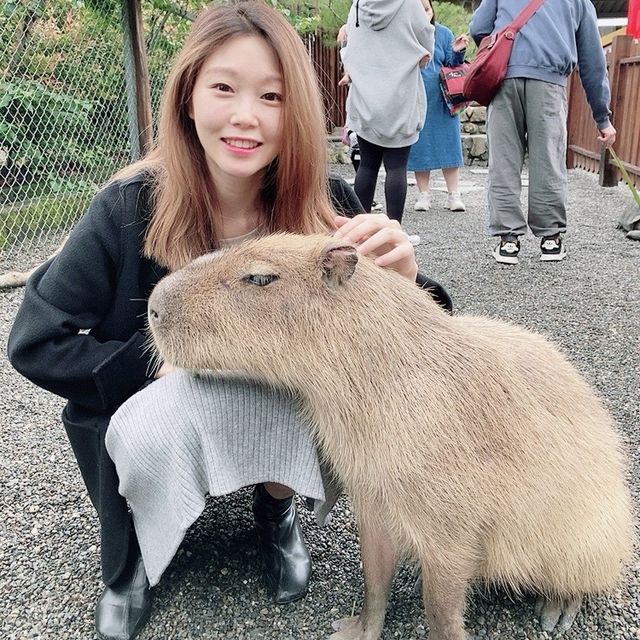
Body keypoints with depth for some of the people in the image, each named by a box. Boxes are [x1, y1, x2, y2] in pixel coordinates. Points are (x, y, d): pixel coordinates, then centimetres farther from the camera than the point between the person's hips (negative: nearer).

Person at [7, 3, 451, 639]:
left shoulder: (326, 207, -18)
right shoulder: (130, 209, -22)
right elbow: (34, 342, -14)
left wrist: (402, 278, -38)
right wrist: (159, 366, -25)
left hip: (281, 420, 2)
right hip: (165, 421, -1)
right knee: (148, 432, -33)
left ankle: (277, 509, 7)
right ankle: (131, 561, 4)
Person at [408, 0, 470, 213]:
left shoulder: (443, 33, 3)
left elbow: (453, 67, 6)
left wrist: (457, 52, -12)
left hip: (442, 101, 1)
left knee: (448, 145, 1)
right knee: (420, 147, 5)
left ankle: (454, 195, 7)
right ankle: (424, 194, 17)